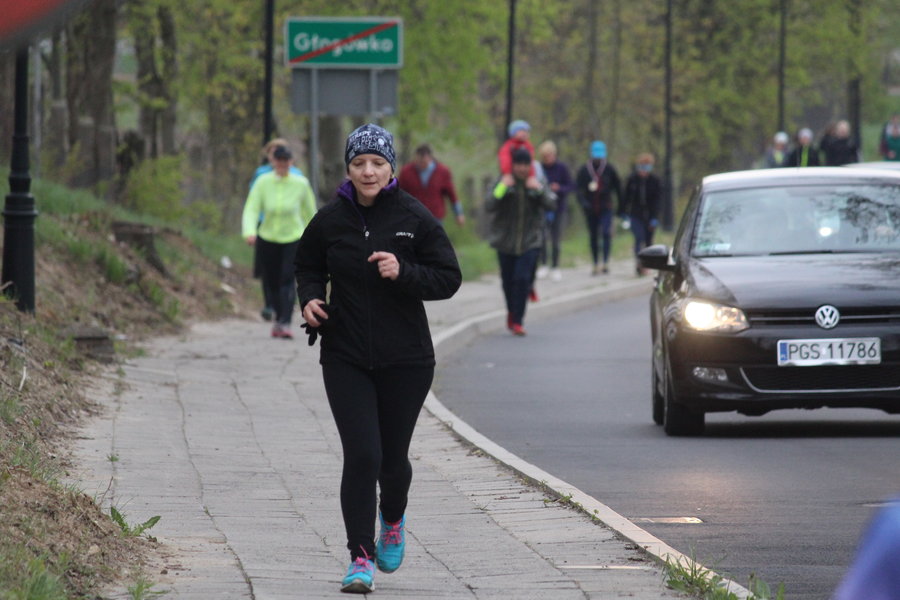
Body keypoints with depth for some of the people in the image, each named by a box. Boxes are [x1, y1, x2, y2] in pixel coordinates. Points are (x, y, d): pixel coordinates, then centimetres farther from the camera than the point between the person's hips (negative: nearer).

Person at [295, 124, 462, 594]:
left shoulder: (415, 218, -4)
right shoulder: (330, 220, 0)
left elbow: (449, 278, -3)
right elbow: (309, 267, 17)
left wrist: (404, 272, -19)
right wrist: (310, 299, -4)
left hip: (406, 359, 0)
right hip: (346, 357, 0)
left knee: (393, 458, 9)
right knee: (361, 456, -11)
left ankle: (393, 518, 44)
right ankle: (361, 557, -3)